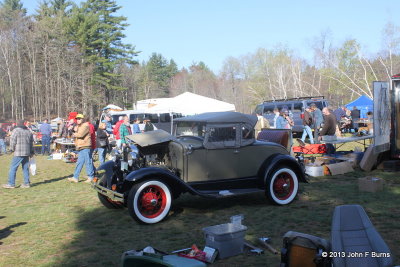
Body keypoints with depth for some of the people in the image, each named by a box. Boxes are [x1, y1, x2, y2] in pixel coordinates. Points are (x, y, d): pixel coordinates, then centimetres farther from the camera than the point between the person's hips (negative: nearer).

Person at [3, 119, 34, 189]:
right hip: (27, 153, 6)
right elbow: (31, 143, 18)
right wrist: (31, 152, 24)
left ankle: (11, 184, 0)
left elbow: (13, 141, -8)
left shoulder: (16, 130, -6)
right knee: (25, 168, 11)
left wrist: (11, 149, 6)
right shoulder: (28, 131, 13)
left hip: (18, 153, -6)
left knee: (13, 168, 0)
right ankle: (26, 183, 12)